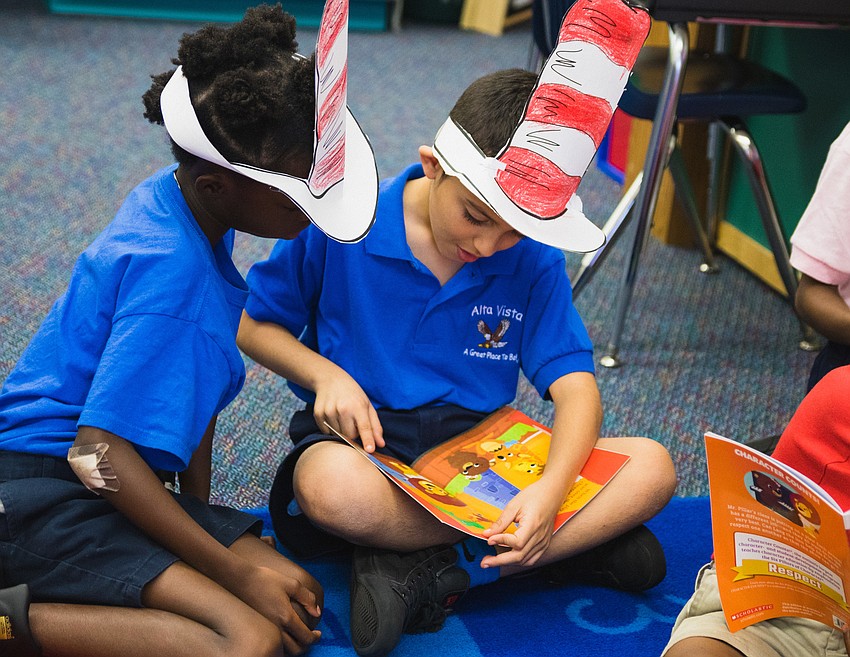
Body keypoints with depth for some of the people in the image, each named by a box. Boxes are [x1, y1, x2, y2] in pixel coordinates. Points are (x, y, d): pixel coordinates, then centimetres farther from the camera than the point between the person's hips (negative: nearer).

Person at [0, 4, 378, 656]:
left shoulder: (178, 196, 4)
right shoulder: (170, 272, -23)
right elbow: (98, 452, -24)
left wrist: (199, 509, 15)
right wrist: (235, 569, -18)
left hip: (106, 481, 10)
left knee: (298, 599, -8)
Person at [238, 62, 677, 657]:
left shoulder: (534, 261, -2)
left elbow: (575, 387, -8)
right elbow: (253, 326, 3)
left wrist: (550, 489, -27)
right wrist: (326, 374, -16)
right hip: (367, 445, -3)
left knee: (651, 467, -18)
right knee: (333, 486, -42)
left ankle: (428, 572, -25)